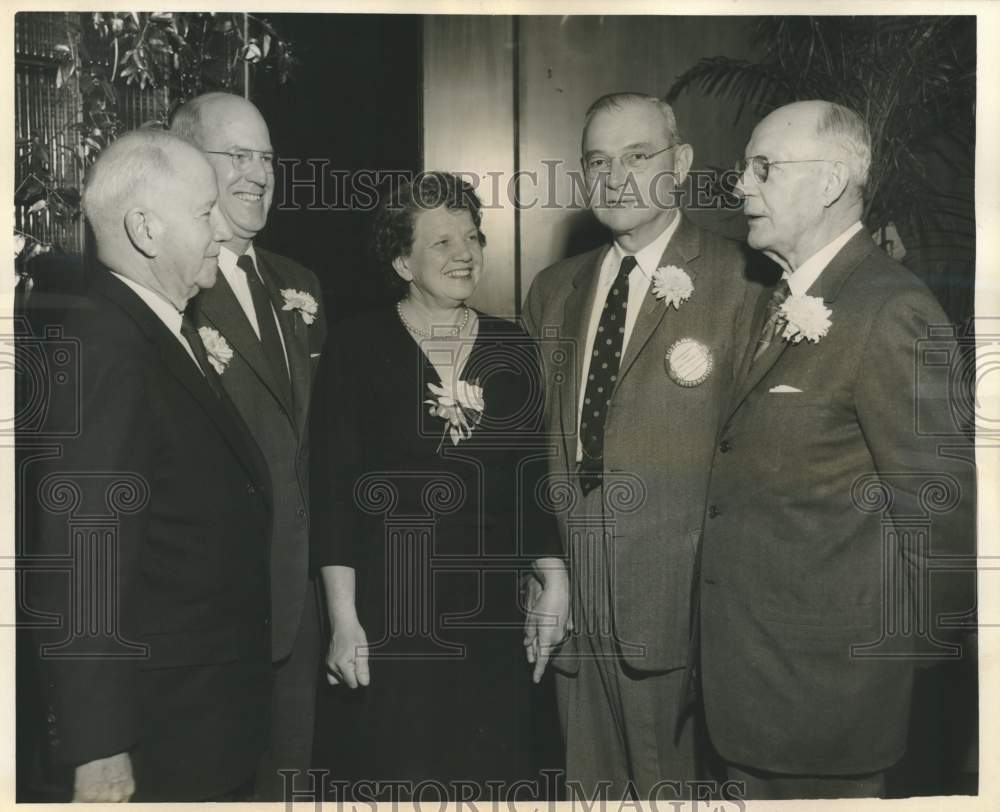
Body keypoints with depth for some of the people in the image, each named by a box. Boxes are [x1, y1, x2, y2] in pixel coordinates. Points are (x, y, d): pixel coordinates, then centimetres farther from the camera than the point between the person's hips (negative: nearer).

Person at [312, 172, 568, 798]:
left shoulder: (514, 347, 8)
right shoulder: (360, 344, -2)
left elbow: (534, 476, 11)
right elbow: (338, 484, -6)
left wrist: (555, 581, 4)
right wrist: (343, 617, -10)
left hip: (491, 613, 3)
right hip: (390, 614, -3)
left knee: (497, 777, 9)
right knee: (394, 777, 4)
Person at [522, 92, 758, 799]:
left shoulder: (738, 282, -7)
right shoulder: (554, 289, 11)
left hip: (677, 594, -5)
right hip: (568, 586, 5)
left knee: (668, 782, 10)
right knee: (589, 781, 17)